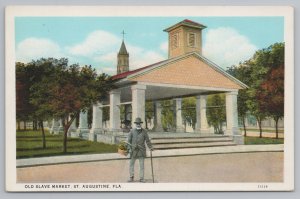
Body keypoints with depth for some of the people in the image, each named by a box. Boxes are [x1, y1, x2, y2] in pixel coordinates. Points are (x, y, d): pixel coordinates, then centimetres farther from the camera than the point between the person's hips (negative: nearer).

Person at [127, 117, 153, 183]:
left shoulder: (144, 131, -1)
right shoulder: (132, 131, -1)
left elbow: (147, 140, 1)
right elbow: (129, 140, 0)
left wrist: (150, 147, -7)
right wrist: (129, 148, -7)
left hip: (141, 151, -1)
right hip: (134, 150, 1)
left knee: (142, 165, 3)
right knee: (131, 164, 8)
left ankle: (141, 178, 12)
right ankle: (131, 177, 23)